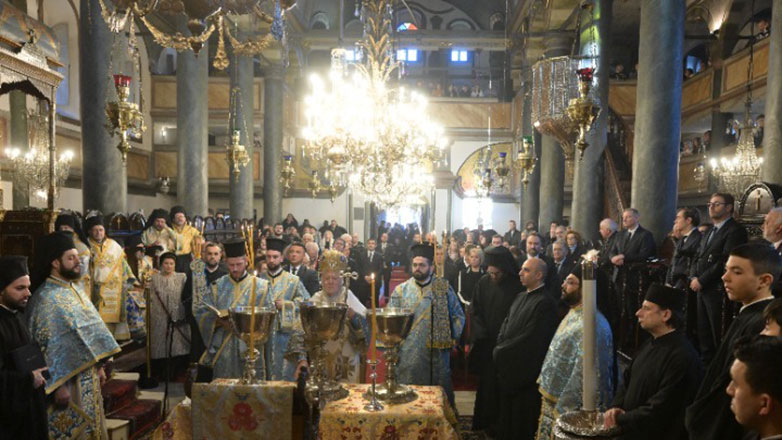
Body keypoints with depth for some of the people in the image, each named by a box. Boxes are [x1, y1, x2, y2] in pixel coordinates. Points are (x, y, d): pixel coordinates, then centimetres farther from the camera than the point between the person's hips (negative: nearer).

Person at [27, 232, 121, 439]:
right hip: (67, 380, -8)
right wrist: (58, 385, -19)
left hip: (88, 376, 8)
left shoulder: (76, 291, 8)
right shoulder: (46, 298, -17)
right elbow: (45, 346, -19)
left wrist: (99, 366, 14)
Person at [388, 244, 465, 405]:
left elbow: (458, 316, 11)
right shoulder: (401, 290, 4)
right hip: (409, 357, 0)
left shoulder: (444, 288, 6)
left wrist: (452, 337, 0)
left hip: (438, 355, 1)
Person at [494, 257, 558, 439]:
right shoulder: (520, 297, 10)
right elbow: (505, 326, 12)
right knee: (507, 414, 19)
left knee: (521, 423, 7)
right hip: (509, 368, 8)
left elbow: (529, 339, -22)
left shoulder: (545, 303, -19)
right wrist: (500, 348, -5)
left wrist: (500, 351, -12)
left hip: (525, 371, -8)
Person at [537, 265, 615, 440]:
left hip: (565, 406, -8)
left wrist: (563, 409, -20)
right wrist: (544, 382, 14)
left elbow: (583, 374, -25)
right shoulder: (574, 313, 7)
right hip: (550, 398, 8)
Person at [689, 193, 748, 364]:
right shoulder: (710, 232, 20)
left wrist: (701, 281, -15)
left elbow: (725, 261, -19)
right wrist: (694, 278, 1)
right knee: (703, 335, 14)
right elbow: (698, 258, 18)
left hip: (718, 291, -8)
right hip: (703, 290, 9)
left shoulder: (735, 230, -10)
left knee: (720, 337, -2)